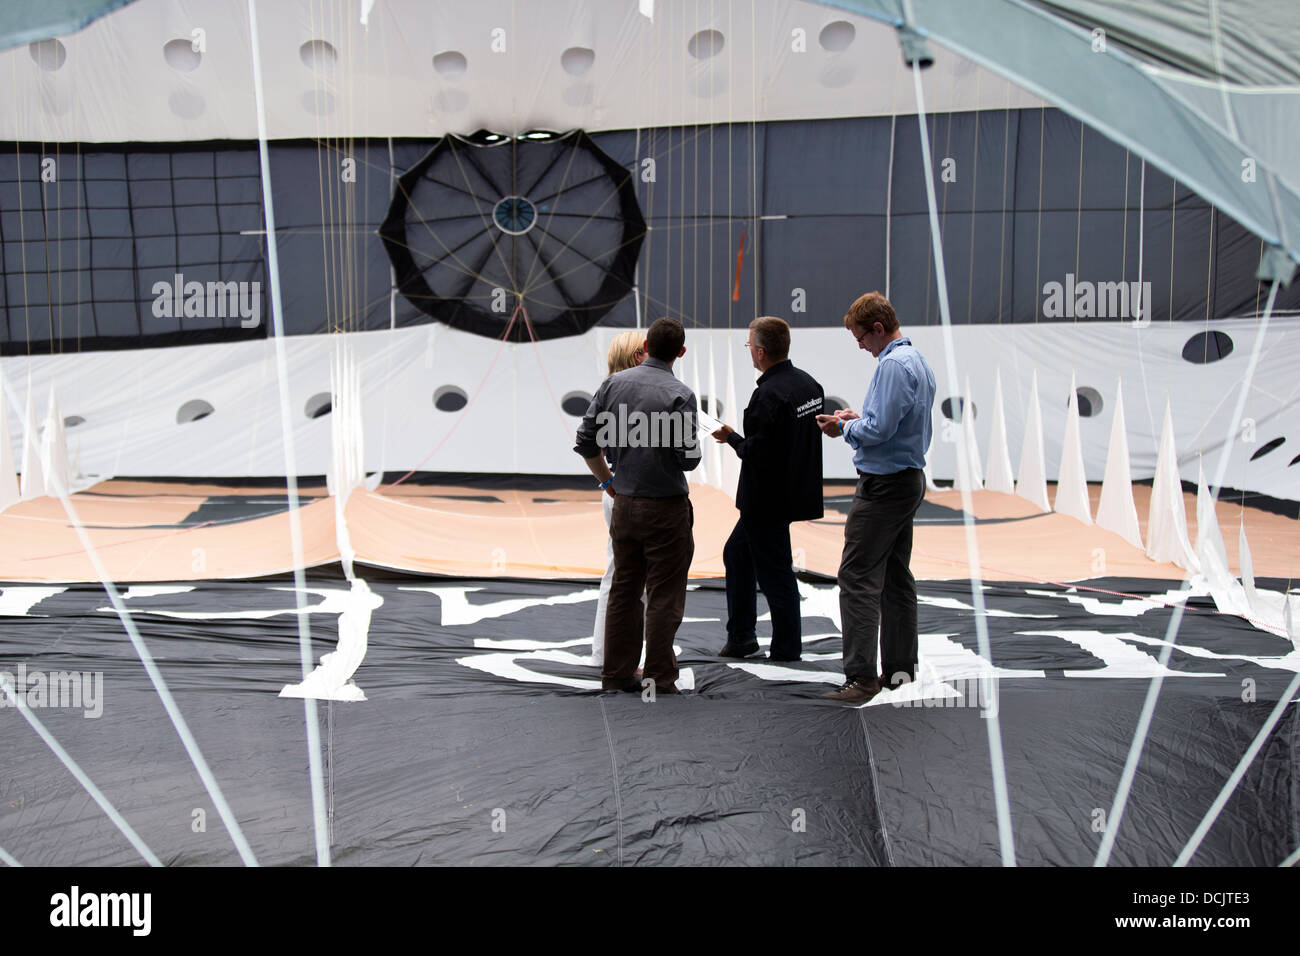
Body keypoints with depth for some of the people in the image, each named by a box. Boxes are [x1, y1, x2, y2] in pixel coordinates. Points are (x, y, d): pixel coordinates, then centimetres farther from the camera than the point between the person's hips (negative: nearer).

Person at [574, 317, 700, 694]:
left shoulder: (614, 384, 1)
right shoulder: (680, 395, -14)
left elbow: (586, 442, 3)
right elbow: (688, 458, -17)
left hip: (624, 504, 5)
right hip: (666, 507, -5)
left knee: (623, 590, 13)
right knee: (664, 597, 3)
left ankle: (617, 674, 19)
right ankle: (659, 678, 6)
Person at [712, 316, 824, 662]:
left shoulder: (769, 395, -23)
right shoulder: (809, 383, 6)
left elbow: (757, 455, -25)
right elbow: (810, 436, 13)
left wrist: (731, 437, -7)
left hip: (768, 500, -10)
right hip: (797, 489, 10)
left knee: (774, 572, 2)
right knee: (737, 553, 21)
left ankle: (787, 649, 14)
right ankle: (740, 636, 27)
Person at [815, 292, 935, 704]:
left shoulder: (893, 365, -18)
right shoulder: (918, 360, 15)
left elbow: (878, 430, -23)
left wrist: (844, 427, -6)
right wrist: (855, 419, 12)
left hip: (884, 484, -11)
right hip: (910, 480, 11)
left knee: (858, 578, -9)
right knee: (896, 577, 14)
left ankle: (861, 677, -10)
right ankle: (899, 667, 20)